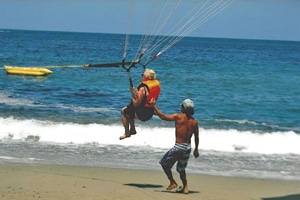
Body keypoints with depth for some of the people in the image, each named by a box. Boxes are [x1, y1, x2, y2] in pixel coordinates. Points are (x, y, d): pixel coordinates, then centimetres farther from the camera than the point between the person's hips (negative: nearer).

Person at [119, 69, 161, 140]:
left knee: (123, 111, 13)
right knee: (129, 110, 29)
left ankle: (127, 133, 19)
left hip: (142, 114, -9)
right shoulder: (157, 83, -2)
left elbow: (136, 104, -20)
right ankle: (132, 129, 35)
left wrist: (132, 93, -8)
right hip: (151, 112, 9)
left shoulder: (143, 88, -26)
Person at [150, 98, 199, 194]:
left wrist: (154, 105, -9)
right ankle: (185, 187, 17)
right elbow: (196, 137, 9)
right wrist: (196, 149, 21)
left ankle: (173, 183, 11)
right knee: (181, 169, 23)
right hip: (188, 147, 6)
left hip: (178, 147, -6)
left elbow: (163, 116, -16)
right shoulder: (194, 122, 3)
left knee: (164, 163, 14)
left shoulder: (178, 117, -12)